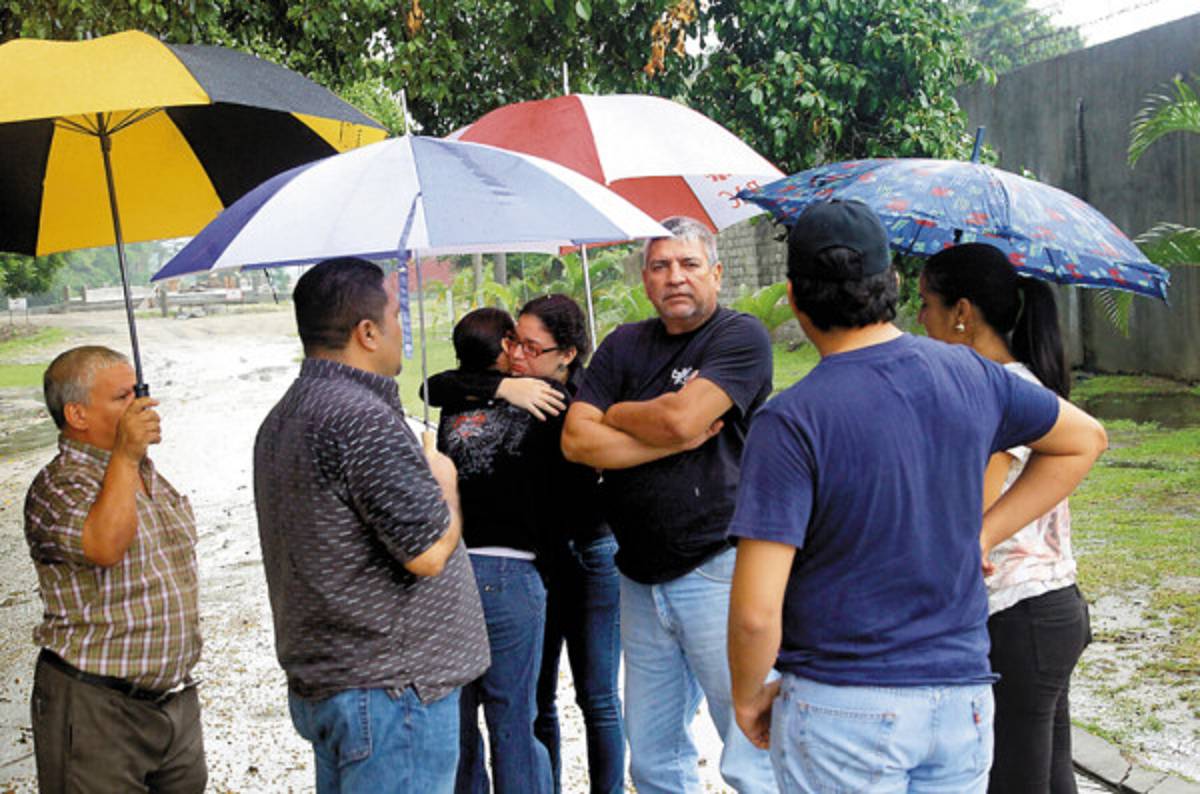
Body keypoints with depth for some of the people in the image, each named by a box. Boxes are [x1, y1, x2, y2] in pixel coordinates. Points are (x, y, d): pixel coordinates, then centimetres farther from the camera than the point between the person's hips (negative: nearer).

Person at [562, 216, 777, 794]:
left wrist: (615, 413, 1)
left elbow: (681, 416, -18)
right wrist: (674, 441, -9)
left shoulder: (741, 336, -3)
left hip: (719, 571, -5)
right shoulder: (624, 345, 12)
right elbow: (575, 441, 0)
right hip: (642, 579, 6)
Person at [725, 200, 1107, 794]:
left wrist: (747, 698, -1)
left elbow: (756, 612, -21)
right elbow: (1084, 440, 18)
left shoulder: (790, 422, -18)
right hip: (964, 700, 5)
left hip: (841, 709, -4)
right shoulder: (970, 376, -2)